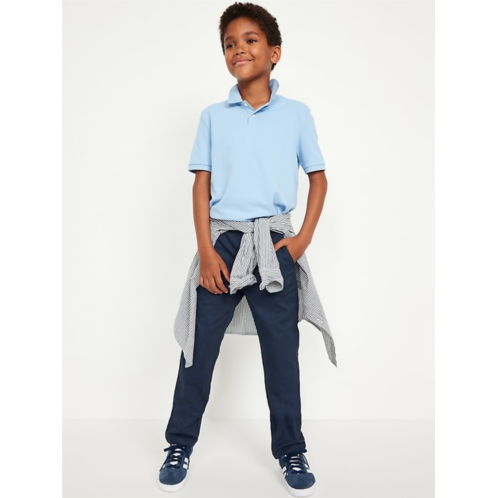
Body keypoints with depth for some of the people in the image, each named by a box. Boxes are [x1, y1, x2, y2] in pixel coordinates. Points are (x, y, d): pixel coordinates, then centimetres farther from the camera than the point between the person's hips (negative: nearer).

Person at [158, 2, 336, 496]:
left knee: (281, 350, 6)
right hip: (222, 241, 1)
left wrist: (304, 238, -3)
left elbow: (318, 178, 9)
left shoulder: (296, 113, 5)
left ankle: (291, 451, 23)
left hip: (274, 244, 0)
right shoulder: (213, 116, 6)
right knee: (199, 345, 5)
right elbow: (201, 183, 2)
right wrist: (206, 250, -7)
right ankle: (180, 444, 23)